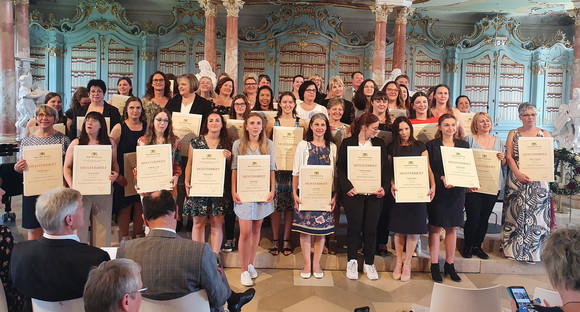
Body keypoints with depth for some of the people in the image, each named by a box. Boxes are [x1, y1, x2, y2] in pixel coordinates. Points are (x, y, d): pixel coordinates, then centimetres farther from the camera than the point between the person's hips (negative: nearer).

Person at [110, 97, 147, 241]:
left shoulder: (147, 127, 7)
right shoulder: (119, 128, -2)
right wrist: (117, 174, -11)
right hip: (124, 175, -3)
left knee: (140, 207, 8)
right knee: (125, 207, 2)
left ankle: (138, 238, 21)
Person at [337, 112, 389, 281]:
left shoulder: (380, 143, 10)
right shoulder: (347, 143, 1)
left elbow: (385, 168, 9)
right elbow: (340, 168, -2)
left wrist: (383, 187, -5)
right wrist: (347, 187, -14)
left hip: (374, 194, 3)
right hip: (353, 193, -3)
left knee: (371, 228, 7)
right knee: (354, 227, 4)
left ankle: (369, 263, 22)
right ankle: (352, 262, 21)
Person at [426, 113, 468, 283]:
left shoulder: (464, 145, 10)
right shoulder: (431, 145, 0)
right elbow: (429, 169, -6)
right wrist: (442, 179, -22)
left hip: (456, 191, 3)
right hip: (437, 191, -3)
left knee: (452, 227, 9)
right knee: (435, 228, 1)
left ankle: (450, 264, 20)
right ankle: (434, 265, 11)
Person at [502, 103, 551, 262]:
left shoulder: (545, 134, 9)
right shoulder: (513, 134, 9)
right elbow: (509, 156, 1)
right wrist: (518, 174, -14)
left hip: (538, 180, 0)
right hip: (516, 179, 0)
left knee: (535, 213, -1)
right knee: (516, 213, 1)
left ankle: (533, 251, 9)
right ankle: (513, 249, 11)